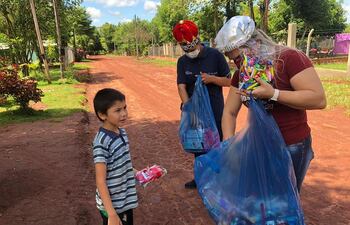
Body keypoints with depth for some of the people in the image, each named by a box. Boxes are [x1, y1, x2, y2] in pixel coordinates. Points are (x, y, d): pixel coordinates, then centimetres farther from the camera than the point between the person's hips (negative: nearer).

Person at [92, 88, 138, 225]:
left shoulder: (122, 133, -1)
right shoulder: (101, 142, -24)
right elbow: (100, 181, -22)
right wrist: (111, 214, -23)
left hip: (126, 200, 7)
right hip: (112, 204, -7)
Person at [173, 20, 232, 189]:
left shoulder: (215, 55, -8)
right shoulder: (182, 61, 2)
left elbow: (229, 81, -4)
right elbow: (181, 87, -10)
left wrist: (211, 78, -22)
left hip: (214, 112, -4)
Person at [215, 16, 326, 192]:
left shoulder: (290, 58, -17)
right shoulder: (241, 74, 0)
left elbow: (319, 99, -23)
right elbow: (229, 112, 0)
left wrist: (273, 94, -31)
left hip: (292, 147, -5)